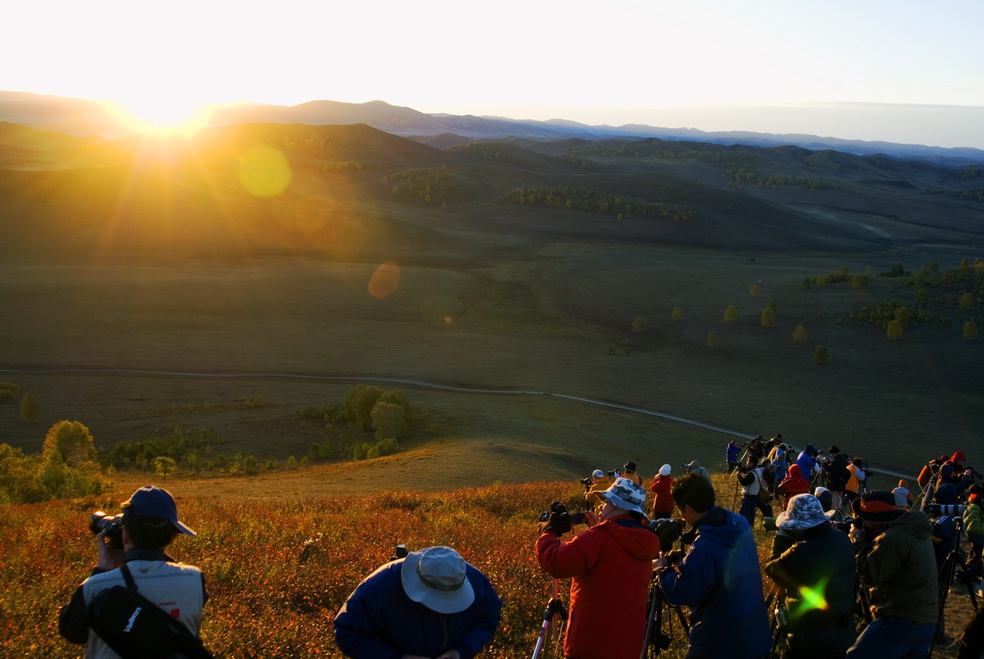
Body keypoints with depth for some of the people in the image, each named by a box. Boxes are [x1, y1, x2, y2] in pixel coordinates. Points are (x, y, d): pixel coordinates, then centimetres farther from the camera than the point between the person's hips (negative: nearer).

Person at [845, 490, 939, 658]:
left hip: (901, 621, -10)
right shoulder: (916, 531, 12)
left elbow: (870, 576, -13)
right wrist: (865, 539, 8)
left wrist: (859, 541, -4)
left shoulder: (892, 539, -20)